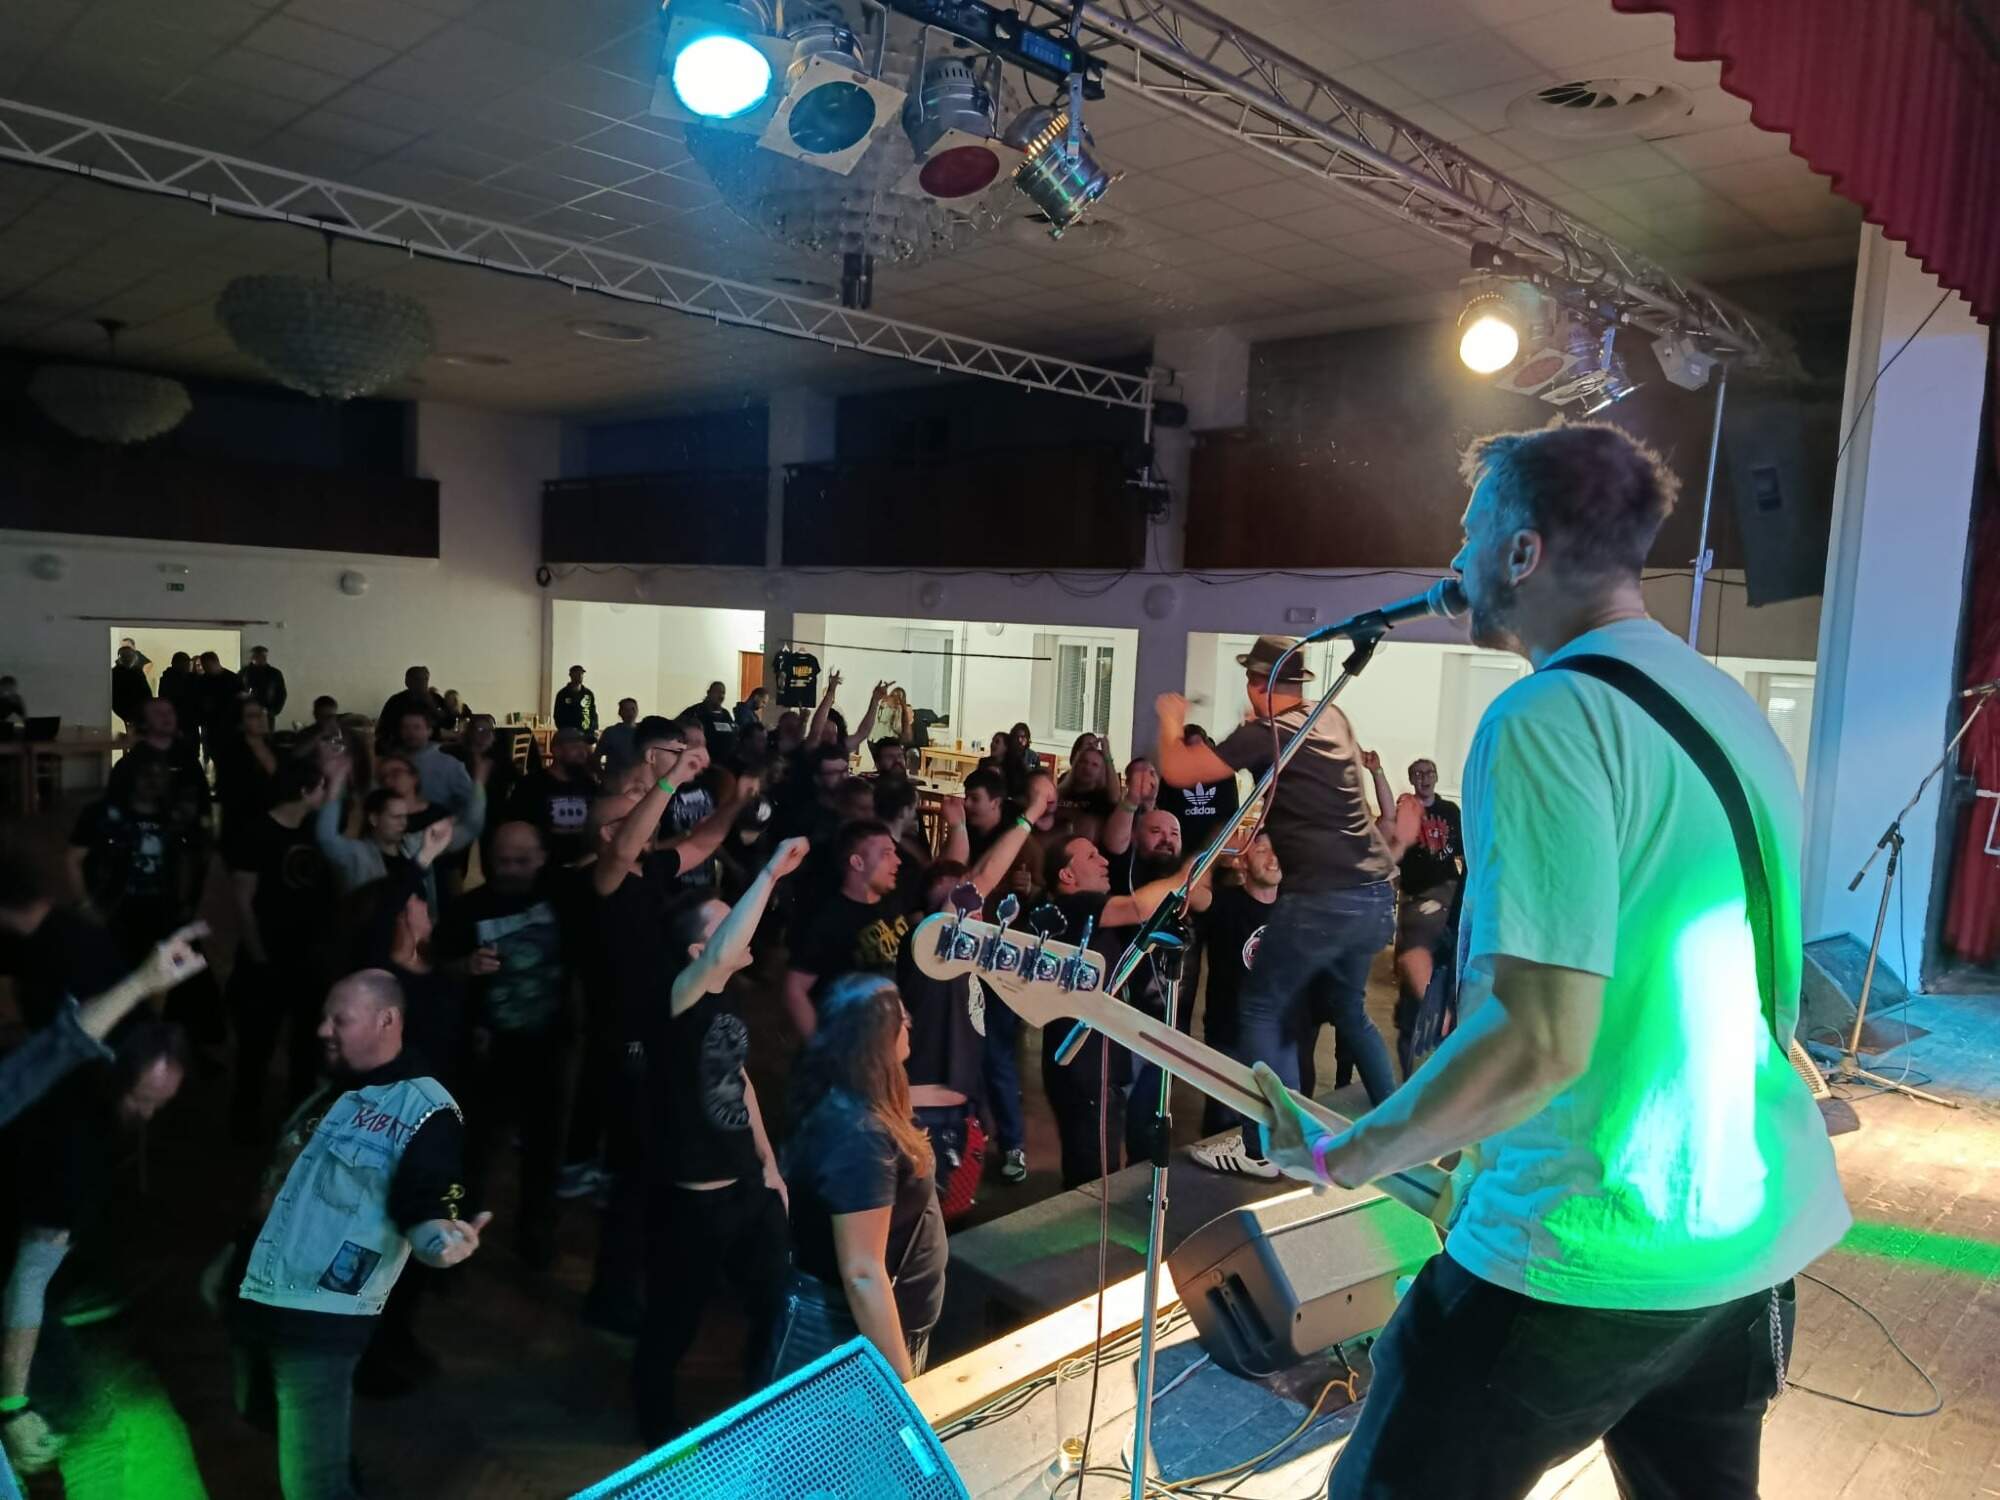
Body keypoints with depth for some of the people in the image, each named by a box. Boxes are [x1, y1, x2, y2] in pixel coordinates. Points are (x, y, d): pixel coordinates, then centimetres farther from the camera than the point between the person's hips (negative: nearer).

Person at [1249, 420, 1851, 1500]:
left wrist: (1341, 1156, -13)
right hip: (1759, 1225, 9)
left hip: (1593, 1250, -8)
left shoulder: (1545, 720, -20)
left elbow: (1539, 1040, -26)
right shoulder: (1732, 705, 7)